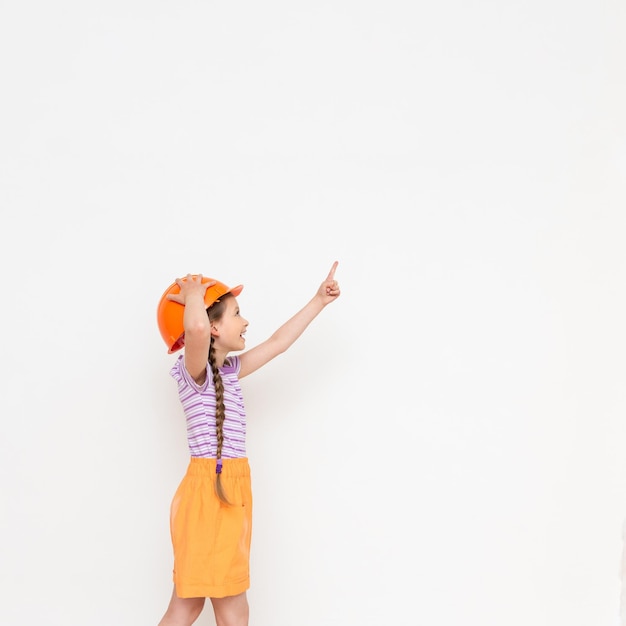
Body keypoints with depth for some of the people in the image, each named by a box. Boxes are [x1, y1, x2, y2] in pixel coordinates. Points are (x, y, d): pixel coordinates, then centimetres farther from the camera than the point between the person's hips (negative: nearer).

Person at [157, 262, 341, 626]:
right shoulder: (194, 371, -13)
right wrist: (193, 295, -15)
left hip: (230, 493, 9)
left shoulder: (229, 371, 13)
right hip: (209, 494, -9)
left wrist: (319, 301, 27)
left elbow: (277, 343, 23)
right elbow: (195, 328, -36)